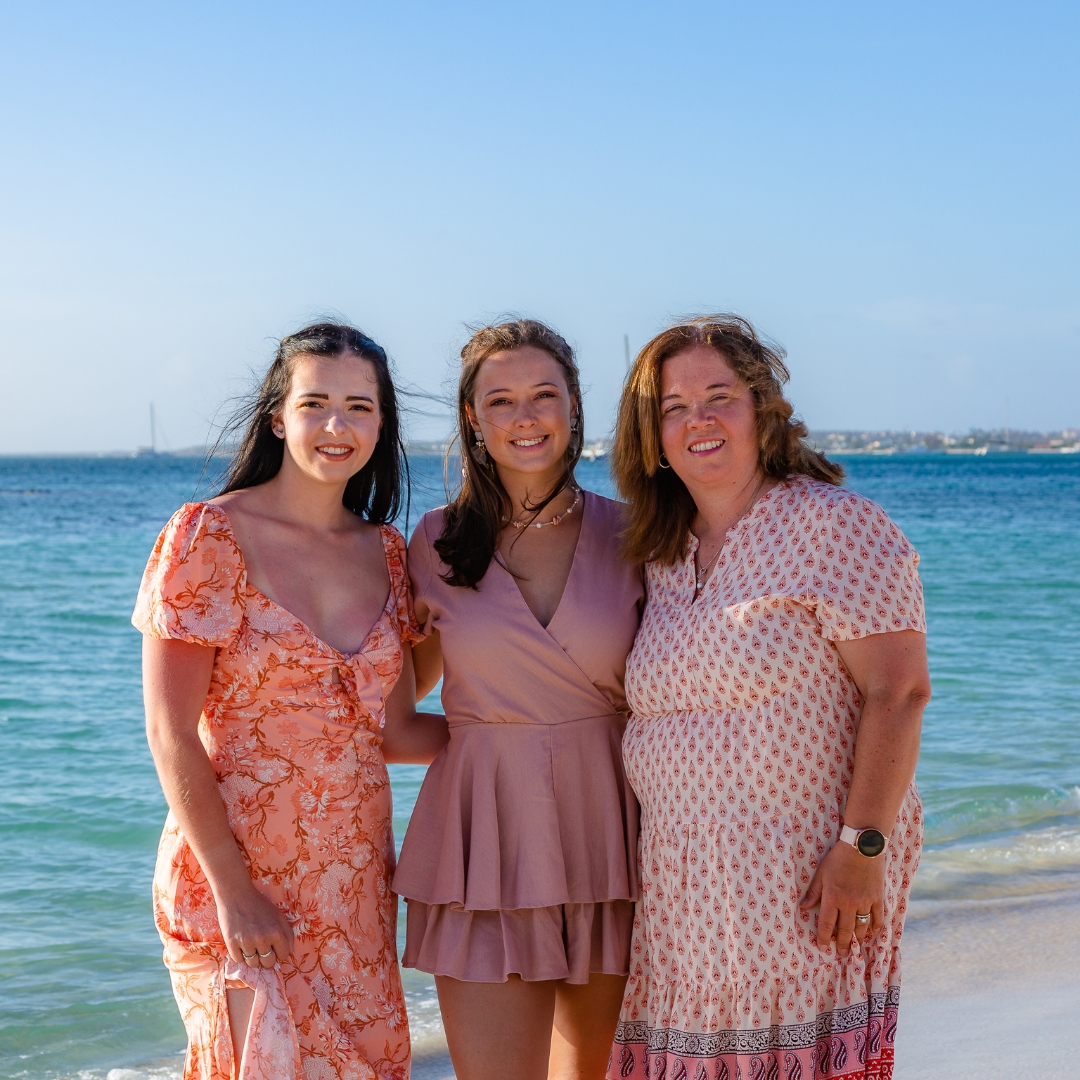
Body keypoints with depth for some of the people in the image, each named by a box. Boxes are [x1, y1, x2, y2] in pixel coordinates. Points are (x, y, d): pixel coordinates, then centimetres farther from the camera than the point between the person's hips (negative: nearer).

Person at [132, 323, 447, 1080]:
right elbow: (171, 734, -11)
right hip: (235, 875, -5)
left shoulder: (384, 553, 7)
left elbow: (394, 731, 9)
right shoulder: (210, 537, -10)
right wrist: (233, 891, -14)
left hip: (356, 883, 5)